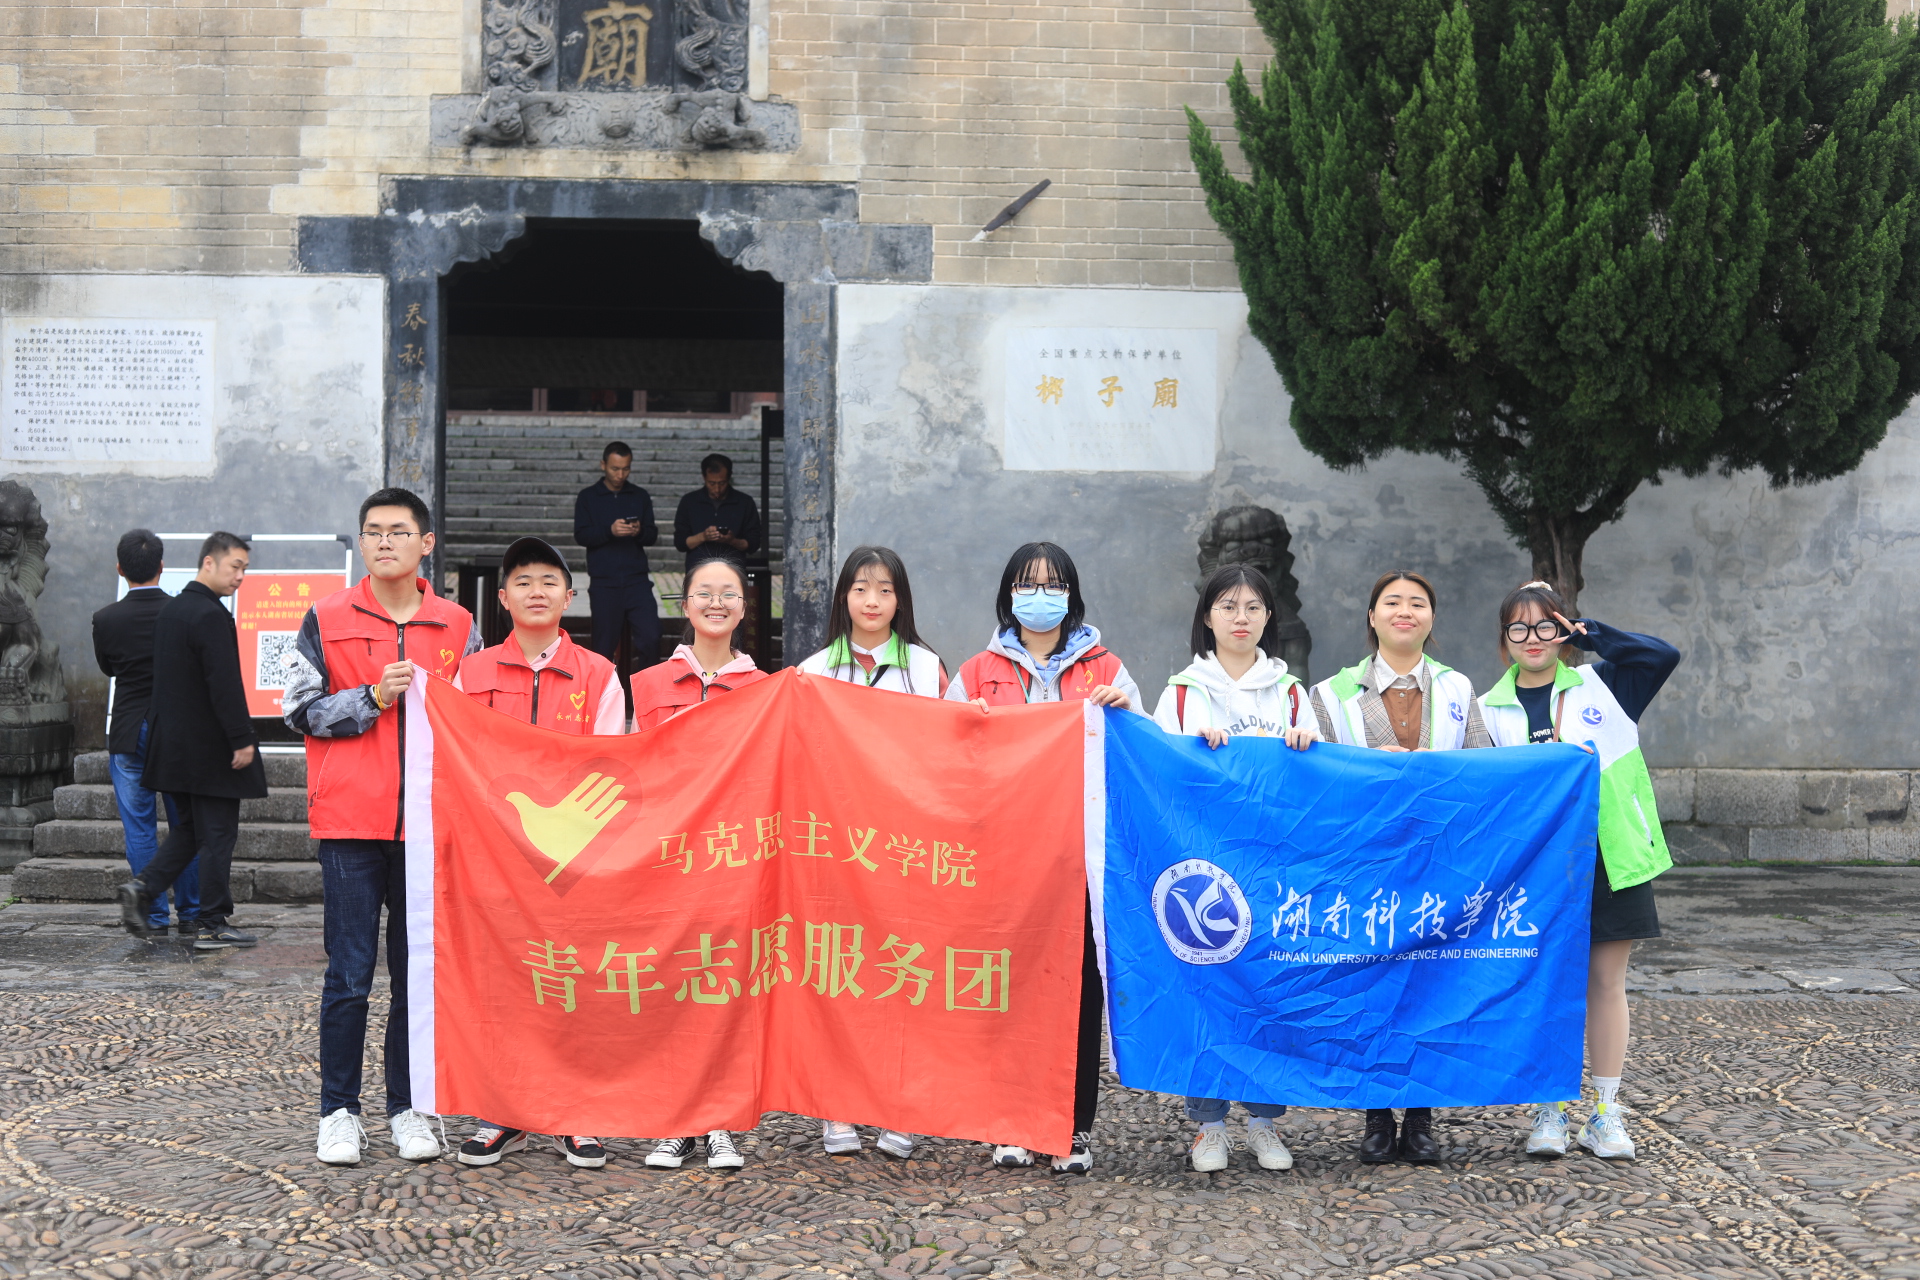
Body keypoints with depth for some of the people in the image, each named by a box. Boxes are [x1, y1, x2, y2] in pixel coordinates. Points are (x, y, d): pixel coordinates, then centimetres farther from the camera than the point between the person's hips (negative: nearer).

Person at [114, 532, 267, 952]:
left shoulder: (169, 610, 12)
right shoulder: (211, 616, -18)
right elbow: (225, 685, -22)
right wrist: (242, 740, -18)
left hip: (172, 744, 9)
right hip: (210, 749, -9)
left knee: (186, 831, 18)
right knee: (218, 836, 0)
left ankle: (144, 887, 0)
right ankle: (212, 925, 4)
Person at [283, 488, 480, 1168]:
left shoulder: (458, 627, 9)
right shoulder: (327, 619, 5)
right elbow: (301, 708, 1)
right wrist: (373, 699, -10)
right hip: (350, 818, -2)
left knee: (419, 970, 6)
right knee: (349, 972, 0)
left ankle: (408, 1107, 17)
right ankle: (339, 1111, 11)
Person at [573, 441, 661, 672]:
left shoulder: (641, 496, 12)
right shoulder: (588, 497, 6)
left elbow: (652, 536, 9)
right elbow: (581, 535, -3)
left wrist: (639, 532, -14)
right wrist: (609, 531, -21)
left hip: (636, 580, 1)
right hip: (603, 583, -1)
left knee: (651, 638, -10)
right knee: (604, 644, 3)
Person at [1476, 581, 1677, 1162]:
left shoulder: (1600, 686, 5)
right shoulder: (1490, 710, 7)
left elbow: (1664, 655, -10)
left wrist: (1588, 634, -7)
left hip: (1608, 856, 0)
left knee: (1606, 982, 4)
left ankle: (1606, 1113, 13)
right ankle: (1549, 1112, 12)